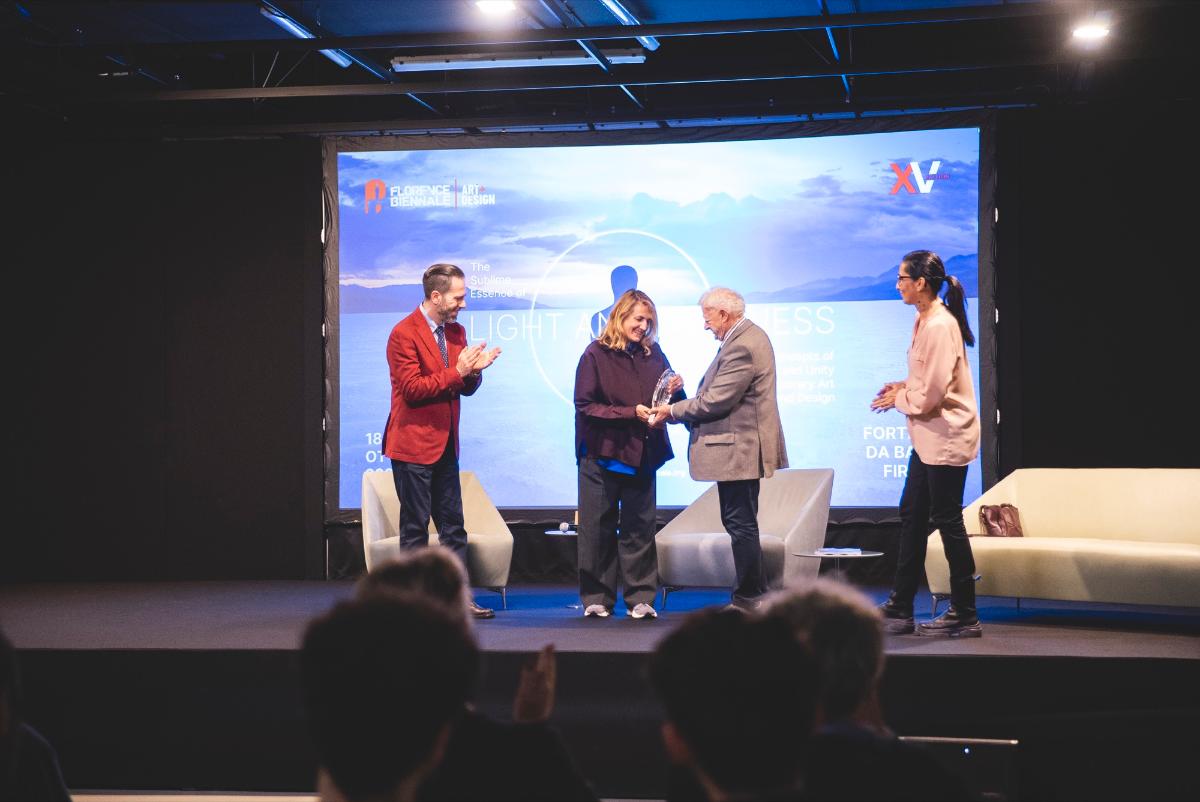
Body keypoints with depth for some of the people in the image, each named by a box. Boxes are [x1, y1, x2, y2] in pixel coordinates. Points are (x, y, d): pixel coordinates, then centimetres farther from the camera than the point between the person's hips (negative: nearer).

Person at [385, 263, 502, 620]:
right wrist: (457, 372, -21)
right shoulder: (405, 333, -13)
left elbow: (466, 388, 14)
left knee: (453, 525, 8)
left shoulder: (456, 332, 11)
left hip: (445, 444, 8)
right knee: (415, 527, -1)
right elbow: (412, 389, -18)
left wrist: (473, 371, -9)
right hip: (414, 445, -8)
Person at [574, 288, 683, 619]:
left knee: (640, 528, 4)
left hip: (641, 456, 3)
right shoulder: (596, 354, -5)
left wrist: (675, 391, -10)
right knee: (598, 528, 3)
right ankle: (597, 599, 10)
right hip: (602, 456, -3)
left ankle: (641, 598, 8)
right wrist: (630, 413, -18)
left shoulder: (653, 355, 7)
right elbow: (585, 406, -10)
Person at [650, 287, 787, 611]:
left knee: (741, 524, -4)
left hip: (738, 450, -11)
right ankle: (752, 594, 21)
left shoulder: (741, 346, -21)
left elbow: (715, 401, -20)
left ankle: (749, 598, 2)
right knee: (741, 523, 15)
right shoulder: (749, 336, 14)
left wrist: (673, 411, -8)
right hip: (743, 447, 11)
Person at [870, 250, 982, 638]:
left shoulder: (939, 326, -21)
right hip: (928, 437, 10)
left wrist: (898, 399, -5)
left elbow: (930, 395, -22)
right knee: (911, 515, 13)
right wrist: (902, 387, 4)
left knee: (947, 521, -2)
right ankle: (899, 610, 20)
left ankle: (965, 616, 8)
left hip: (946, 438, -10)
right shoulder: (925, 321, 10)